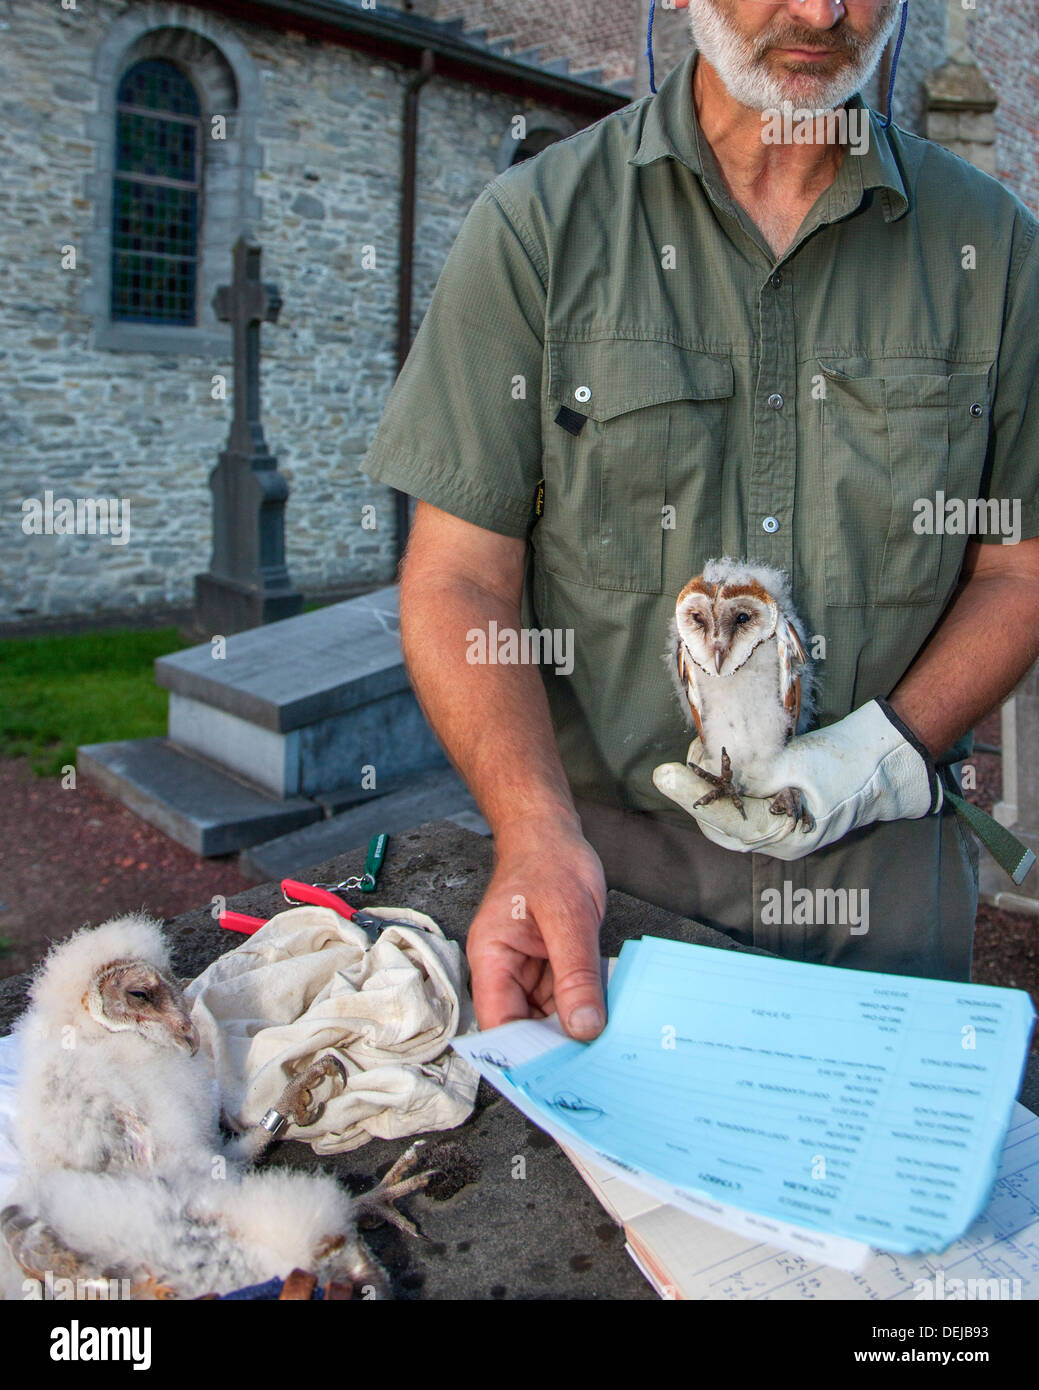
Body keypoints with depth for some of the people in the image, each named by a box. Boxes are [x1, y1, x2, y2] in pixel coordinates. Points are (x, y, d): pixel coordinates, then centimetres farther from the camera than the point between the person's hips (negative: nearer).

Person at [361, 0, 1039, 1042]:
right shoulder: (536, 223, -5)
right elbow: (460, 579, -8)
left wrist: (888, 752, -12)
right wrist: (535, 830, -25)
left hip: (881, 860, 2)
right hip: (600, 853, -1)